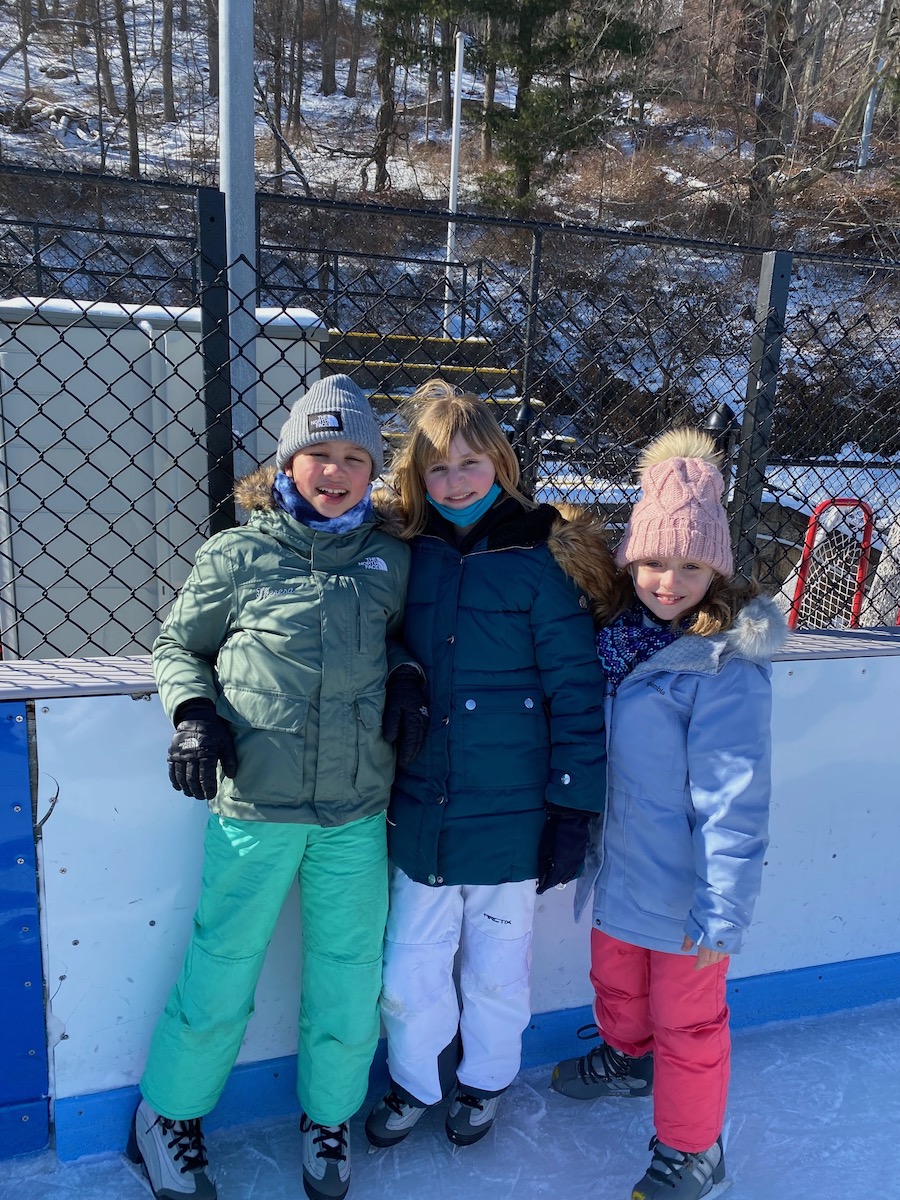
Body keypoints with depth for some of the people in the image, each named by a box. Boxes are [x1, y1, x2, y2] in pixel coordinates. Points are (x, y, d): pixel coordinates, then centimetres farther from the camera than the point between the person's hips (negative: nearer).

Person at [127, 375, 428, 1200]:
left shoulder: (391, 558, 2)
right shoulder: (237, 556, -4)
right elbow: (176, 647, 7)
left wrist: (406, 674, -3)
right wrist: (195, 712, -10)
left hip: (358, 810, 3)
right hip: (254, 804, -2)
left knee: (350, 978, 14)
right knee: (221, 974, 12)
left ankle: (329, 1118, 42)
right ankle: (168, 1118, 40)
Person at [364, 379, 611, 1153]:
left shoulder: (540, 560, -11)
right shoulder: (409, 557, 0)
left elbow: (576, 692, -10)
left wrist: (572, 810, -10)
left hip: (511, 820, -3)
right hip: (419, 817, 3)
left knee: (496, 972, 19)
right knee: (409, 971, 16)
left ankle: (484, 1082, 46)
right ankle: (417, 1082, 44)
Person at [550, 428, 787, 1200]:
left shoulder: (727, 667, -24)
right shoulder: (617, 634, -3)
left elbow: (735, 802, -23)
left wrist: (723, 911, -20)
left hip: (687, 885, -7)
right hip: (621, 863, 7)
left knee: (686, 1020, 13)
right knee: (615, 976, 29)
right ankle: (626, 1059, 58)